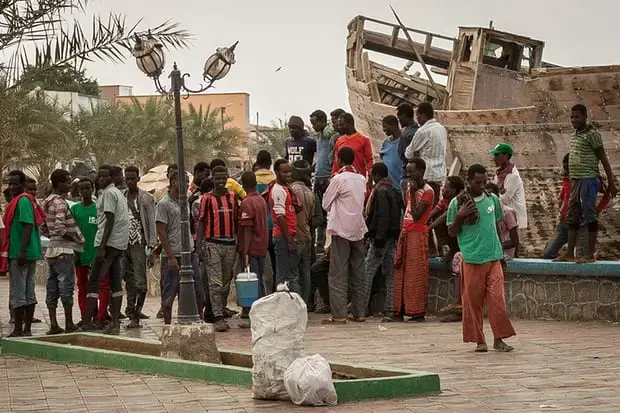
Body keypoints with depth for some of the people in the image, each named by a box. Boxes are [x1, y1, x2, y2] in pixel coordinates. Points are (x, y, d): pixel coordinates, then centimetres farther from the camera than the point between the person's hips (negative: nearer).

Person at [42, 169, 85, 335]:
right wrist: (74, 238, -11)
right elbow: (59, 227, -23)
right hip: (64, 249, -9)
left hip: (51, 249, 9)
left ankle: (53, 325, 8)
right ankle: (69, 324, -2)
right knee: (66, 285, -4)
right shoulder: (60, 202, -14)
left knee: (52, 288, 7)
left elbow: (44, 228, 18)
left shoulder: (47, 202, 15)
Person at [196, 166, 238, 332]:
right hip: (213, 243, -4)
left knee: (226, 283, 10)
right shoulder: (207, 198, 1)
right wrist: (199, 245, -8)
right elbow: (201, 222, 1)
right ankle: (218, 318, -12)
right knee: (215, 282, -8)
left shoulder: (232, 197, 11)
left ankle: (221, 313, 19)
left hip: (230, 243, 4)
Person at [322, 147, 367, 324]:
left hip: (342, 230, -6)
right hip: (358, 229, 6)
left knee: (338, 274, -4)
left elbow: (325, 204, -3)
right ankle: (359, 312, 11)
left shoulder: (338, 179, -10)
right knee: (358, 273, 10)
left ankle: (339, 314, -8)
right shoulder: (361, 179, 7)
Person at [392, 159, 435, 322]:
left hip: (417, 234, -8)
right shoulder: (410, 188, 15)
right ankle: (399, 311, 9)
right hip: (406, 233, 8)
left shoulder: (427, 191, -10)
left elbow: (416, 215, -18)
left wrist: (412, 194, -17)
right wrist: (402, 234, 12)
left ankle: (418, 312, -4)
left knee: (416, 274, -7)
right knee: (401, 273, 7)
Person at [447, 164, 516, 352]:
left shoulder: (493, 200, 8)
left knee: (497, 298, -5)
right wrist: (459, 217, -15)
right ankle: (479, 340, 12)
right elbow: (451, 232, 3)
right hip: (471, 259, -2)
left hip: (493, 258, 2)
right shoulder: (457, 203, -2)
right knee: (473, 301, 2)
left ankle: (499, 338, 2)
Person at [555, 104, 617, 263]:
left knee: (589, 215, -5)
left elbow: (603, 158, -7)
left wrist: (611, 183, -8)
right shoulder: (574, 136, 16)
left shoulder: (592, 134, -8)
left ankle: (590, 254, -3)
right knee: (572, 217, 8)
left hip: (588, 179, -9)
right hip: (575, 180, 9)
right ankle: (569, 254, 12)